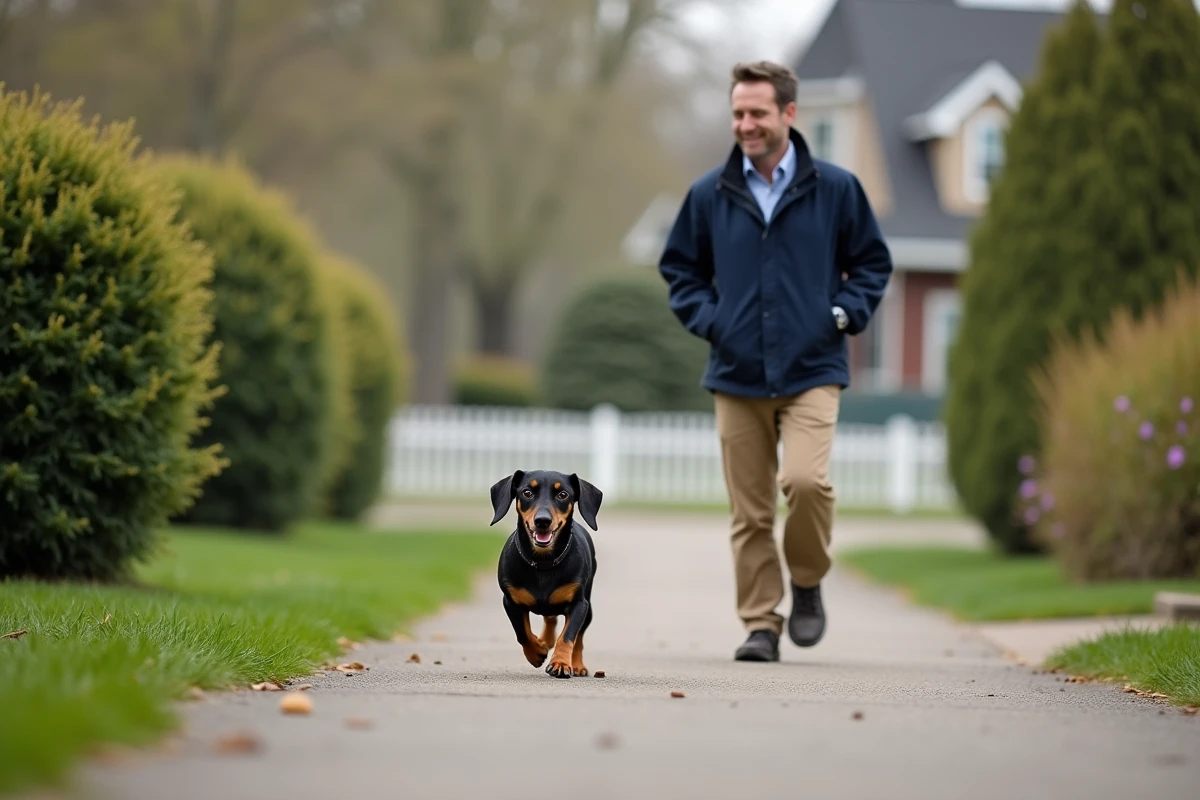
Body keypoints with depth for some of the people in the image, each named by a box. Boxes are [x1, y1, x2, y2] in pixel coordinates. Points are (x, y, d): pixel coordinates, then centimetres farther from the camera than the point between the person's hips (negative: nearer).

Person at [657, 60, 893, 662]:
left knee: (806, 480, -21)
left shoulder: (835, 188, 2)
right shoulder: (710, 194, 5)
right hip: (736, 376, 2)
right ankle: (760, 624, 13)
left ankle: (807, 584, 5)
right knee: (749, 512, 2)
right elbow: (679, 267, 18)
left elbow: (873, 262, 13)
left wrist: (846, 313, -1)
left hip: (812, 371, -2)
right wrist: (705, 318, 3)